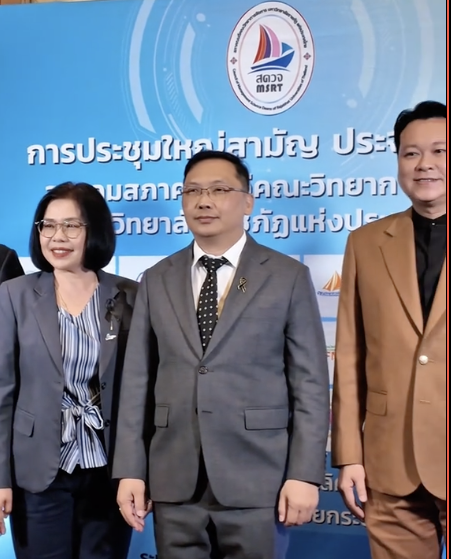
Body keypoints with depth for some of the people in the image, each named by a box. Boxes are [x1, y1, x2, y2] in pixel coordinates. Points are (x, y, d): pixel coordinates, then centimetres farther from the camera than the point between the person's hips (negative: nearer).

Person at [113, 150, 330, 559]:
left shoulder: (289, 277, 1)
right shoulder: (156, 281, 9)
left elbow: (310, 383, -3)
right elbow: (138, 381, 6)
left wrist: (305, 474, -8)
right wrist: (130, 471, 2)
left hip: (256, 480, -2)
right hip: (174, 482, 3)